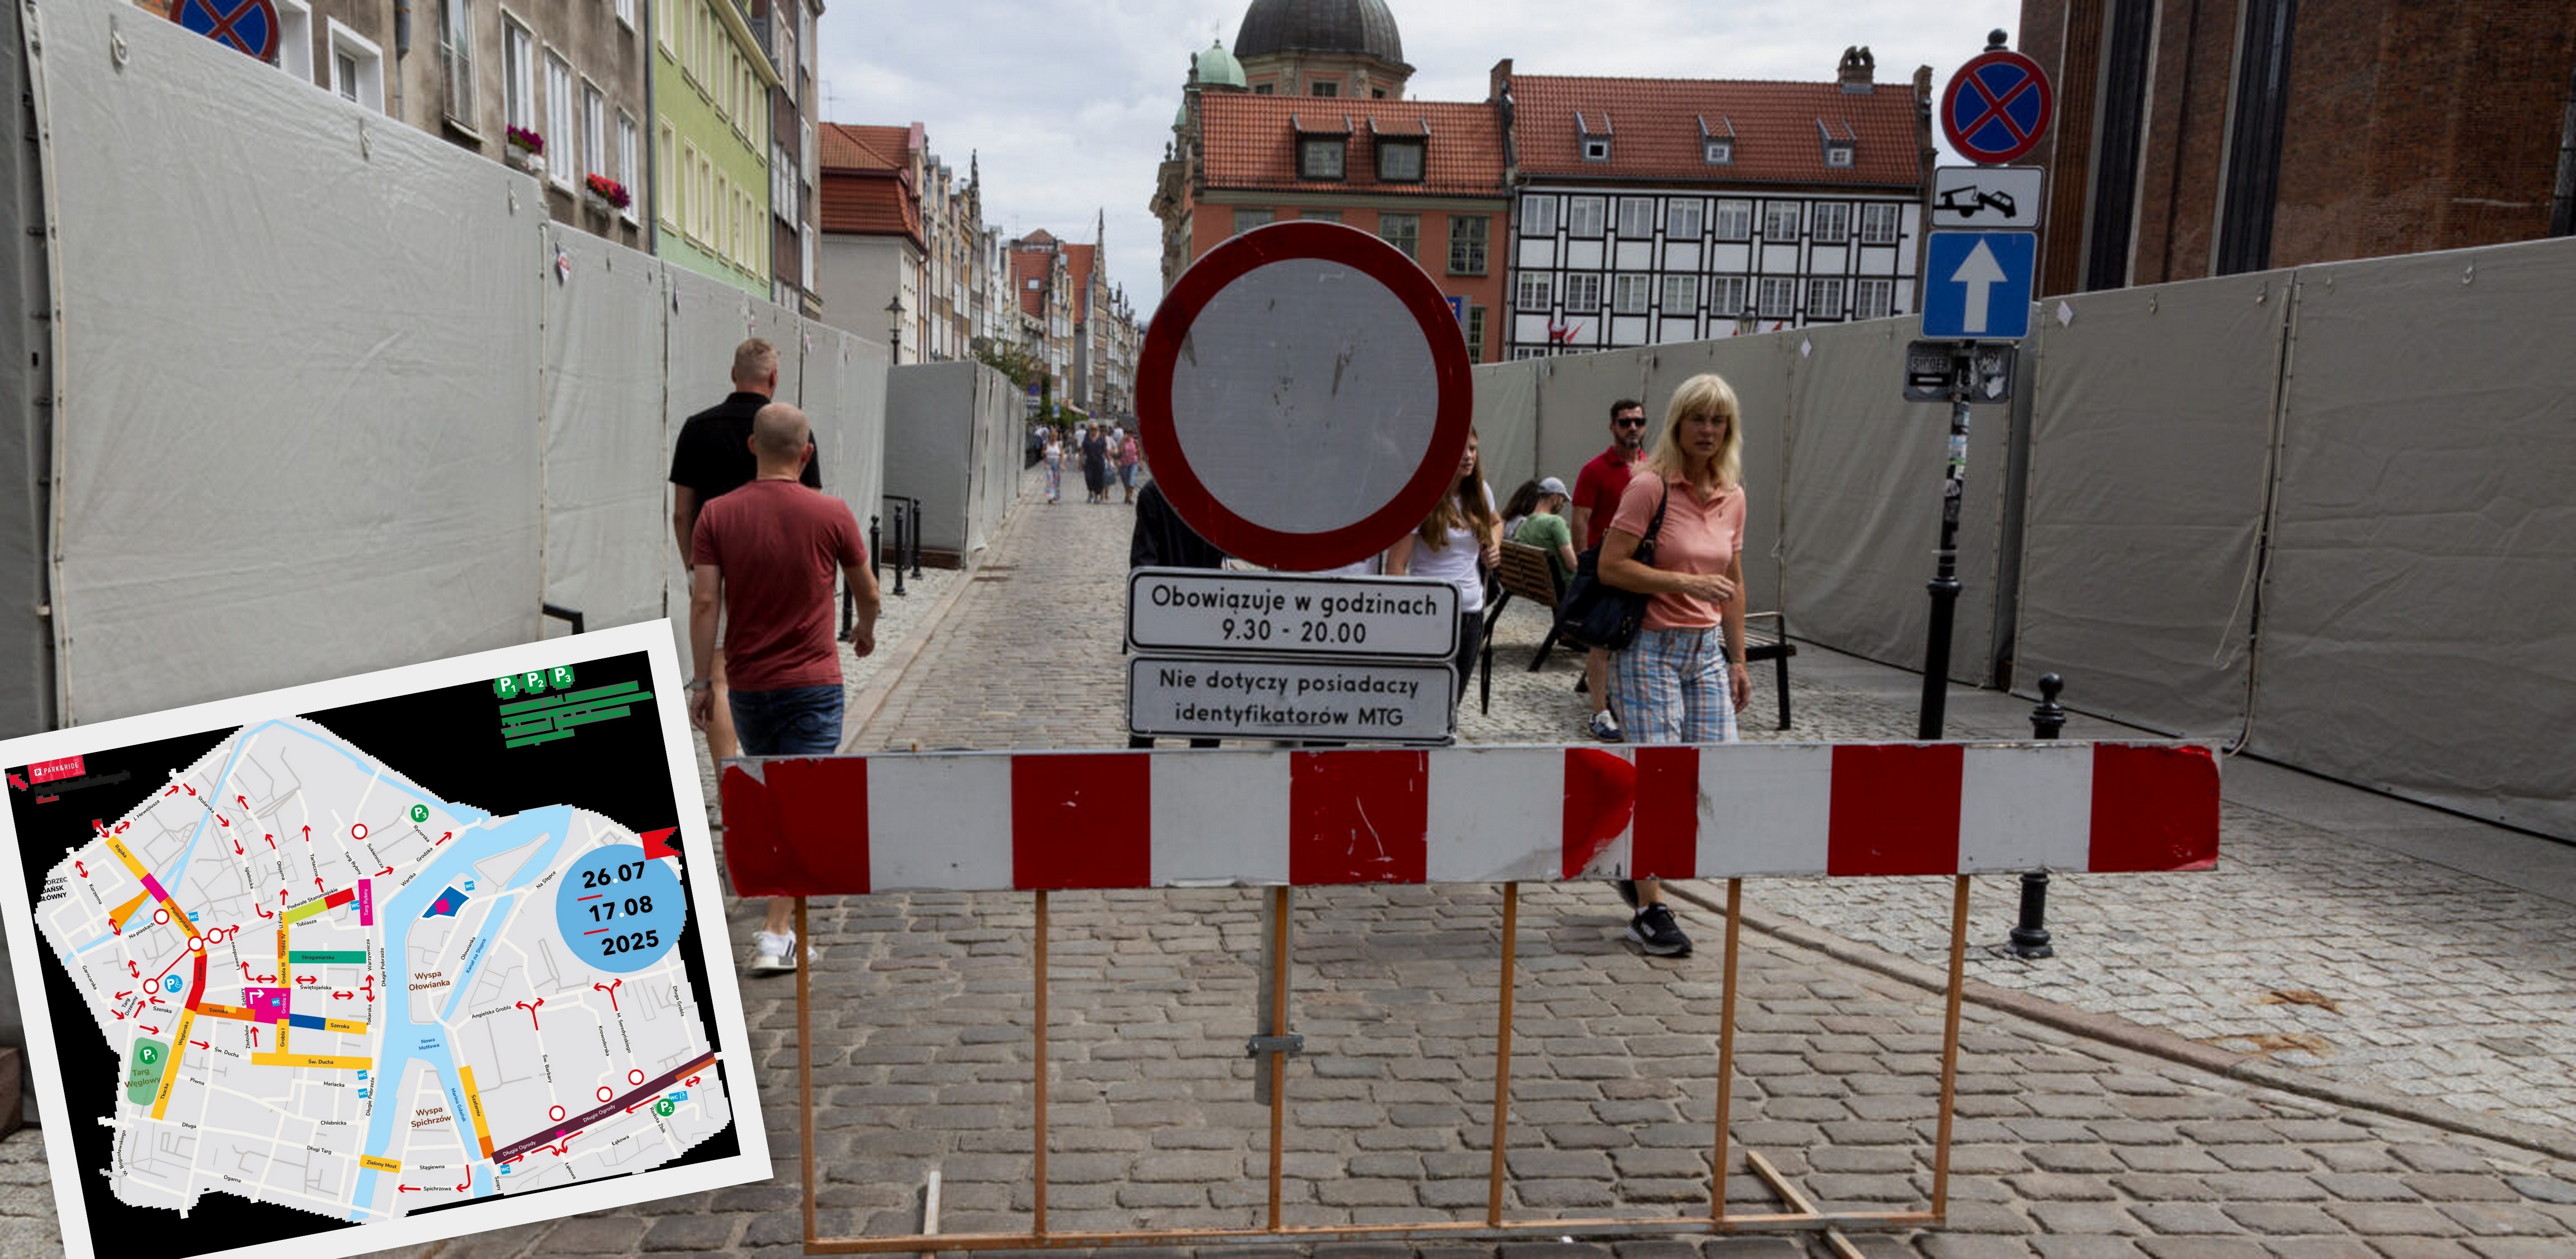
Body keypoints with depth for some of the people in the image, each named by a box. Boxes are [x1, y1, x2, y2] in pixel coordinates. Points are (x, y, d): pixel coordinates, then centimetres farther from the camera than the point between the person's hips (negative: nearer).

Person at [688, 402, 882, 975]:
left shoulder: (717, 515, -3)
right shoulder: (831, 514, -6)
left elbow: (705, 602, -7)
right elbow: (866, 590, 8)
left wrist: (702, 681, 0)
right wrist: (866, 627, 29)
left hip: (747, 685, 3)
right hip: (813, 682, -3)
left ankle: (785, 896, 38)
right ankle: (776, 935, -10)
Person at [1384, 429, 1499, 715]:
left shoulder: (1480, 492, 9)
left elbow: (1496, 523, 33)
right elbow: (1395, 565, -12)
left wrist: (1493, 546, 10)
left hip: (1472, 612, 7)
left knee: (1453, 703, 12)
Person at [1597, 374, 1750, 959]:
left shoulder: (1732, 497, 9)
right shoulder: (1651, 486, -10)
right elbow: (1610, 566, -15)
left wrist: (1737, 659, 17)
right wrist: (1687, 583, -21)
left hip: (1706, 649, 6)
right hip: (1650, 648, -6)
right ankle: (1649, 911, 7)